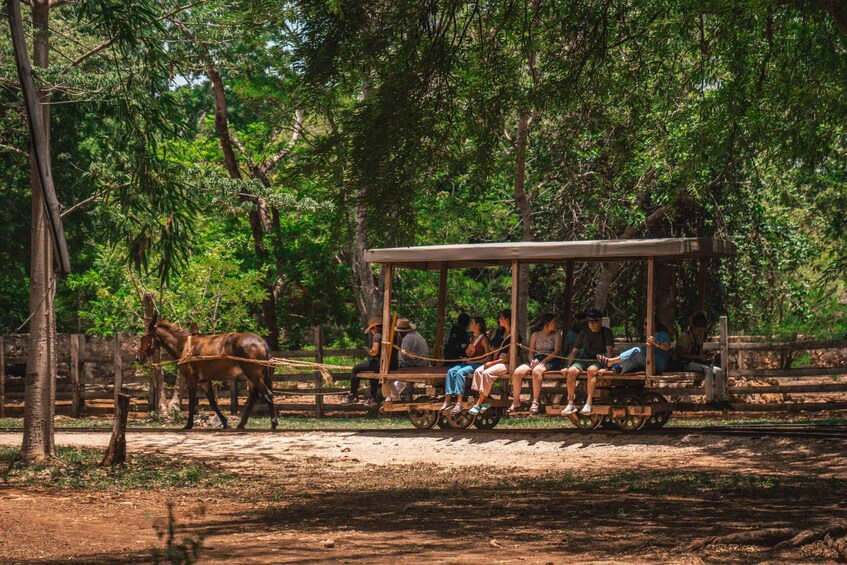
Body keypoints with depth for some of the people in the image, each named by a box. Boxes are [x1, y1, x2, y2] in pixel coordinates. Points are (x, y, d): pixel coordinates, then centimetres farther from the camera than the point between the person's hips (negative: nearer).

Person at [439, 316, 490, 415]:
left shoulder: (483, 339, -7)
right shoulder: (472, 338, 17)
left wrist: (472, 361, -13)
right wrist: (468, 350, -4)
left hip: (478, 364, -8)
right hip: (469, 362, 8)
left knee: (460, 372, -32)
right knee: (451, 371, -17)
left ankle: (459, 402, -35)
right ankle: (447, 400, -25)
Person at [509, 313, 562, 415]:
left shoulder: (556, 335, 12)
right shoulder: (535, 335, 19)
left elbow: (556, 351, -2)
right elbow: (531, 352, 16)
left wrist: (544, 361, -15)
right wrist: (532, 361, -7)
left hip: (550, 362, -4)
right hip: (536, 360, 4)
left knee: (536, 371, -39)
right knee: (517, 373, -24)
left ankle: (536, 402, -38)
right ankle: (516, 402, -14)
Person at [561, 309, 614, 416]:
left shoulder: (606, 332, 2)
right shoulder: (584, 332, 15)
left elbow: (609, 351, -9)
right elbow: (575, 350, 15)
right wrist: (568, 366, 2)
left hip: (600, 360, -4)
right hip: (586, 359, 4)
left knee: (591, 370, -38)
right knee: (571, 371, -26)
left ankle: (588, 403, -42)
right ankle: (570, 404, -27)